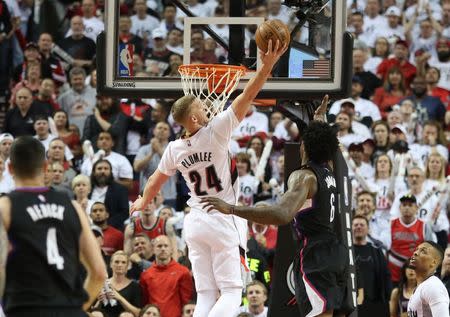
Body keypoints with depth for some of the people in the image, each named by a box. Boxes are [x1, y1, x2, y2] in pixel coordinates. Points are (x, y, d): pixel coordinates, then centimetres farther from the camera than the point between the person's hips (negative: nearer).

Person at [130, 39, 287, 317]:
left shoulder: (174, 150, 1)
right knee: (232, 291, -4)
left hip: (196, 222, 5)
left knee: (206, 295, 7)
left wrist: (143, 203, 39)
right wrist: (267, 65, -15)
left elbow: (156, 180, 20)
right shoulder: (215, 132, -14)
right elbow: (246, 97, -16)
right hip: (225, 221, -5)